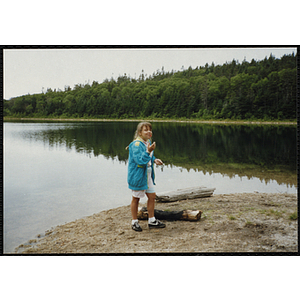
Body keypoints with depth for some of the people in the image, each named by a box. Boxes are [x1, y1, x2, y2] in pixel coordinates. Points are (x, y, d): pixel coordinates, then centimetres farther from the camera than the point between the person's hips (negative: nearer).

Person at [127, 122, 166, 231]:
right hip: (138, 175, -8)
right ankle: (134, 222, 23)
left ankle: (152, 221, 26)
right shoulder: (136, 144, -21)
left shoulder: (148, 142, 7)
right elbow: (140, 160, -27)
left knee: (152, 196, 12)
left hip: (148, 174, 9)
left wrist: (154, 160, 3)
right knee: (136, 198, 6)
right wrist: (148, 151, -35)